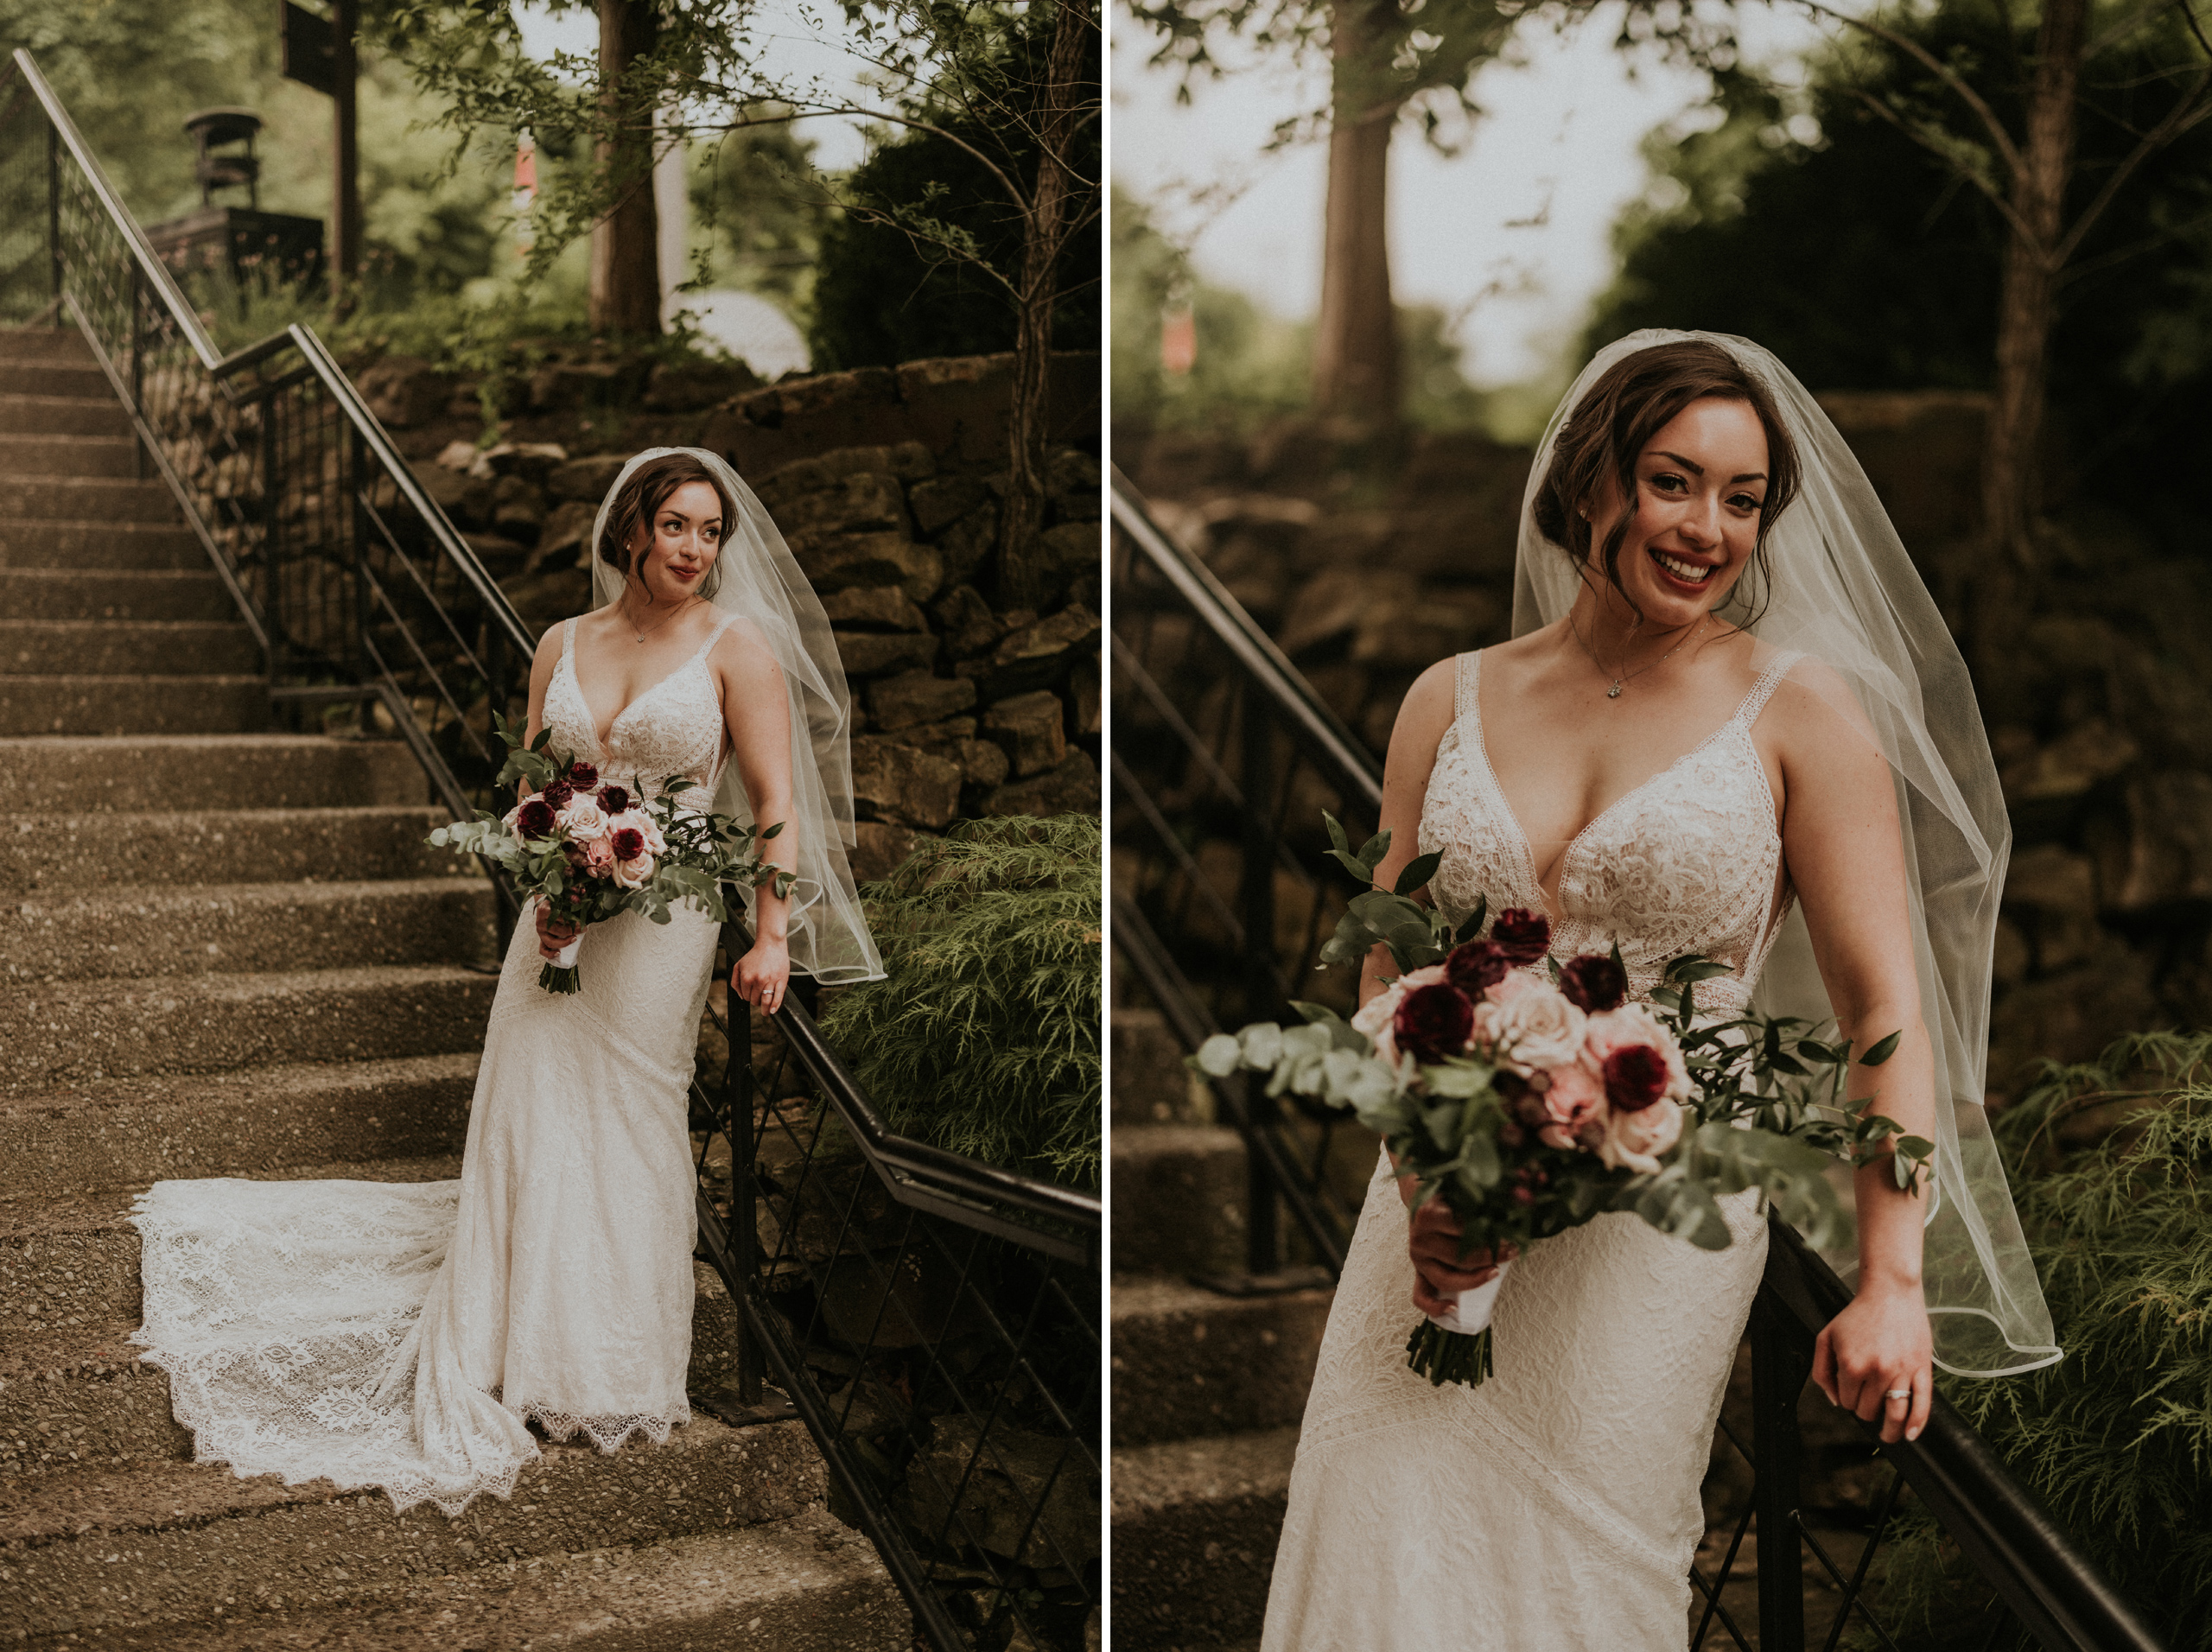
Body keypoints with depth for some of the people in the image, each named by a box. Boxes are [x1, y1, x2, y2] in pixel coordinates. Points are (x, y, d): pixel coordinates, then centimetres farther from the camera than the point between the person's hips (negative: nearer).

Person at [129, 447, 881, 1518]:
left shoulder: (739, 645, -2)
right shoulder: (563, 646, 10)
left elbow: (777, 802, -6)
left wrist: (774, 934, -15)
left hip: (666, 915, -4)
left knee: (624, 1124, 1)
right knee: (529, 1119, 2)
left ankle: (610, 1377, 14)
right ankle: (513, 1359, 15)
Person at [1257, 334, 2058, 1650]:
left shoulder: (1800, 708, -2)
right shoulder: (1453, 701, 6)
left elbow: (1887, 1008, -6)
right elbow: (1387, 976, 8)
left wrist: (1894, 1285, -16)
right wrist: (1419, 1183, -9)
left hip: (1655, 1233, -2)